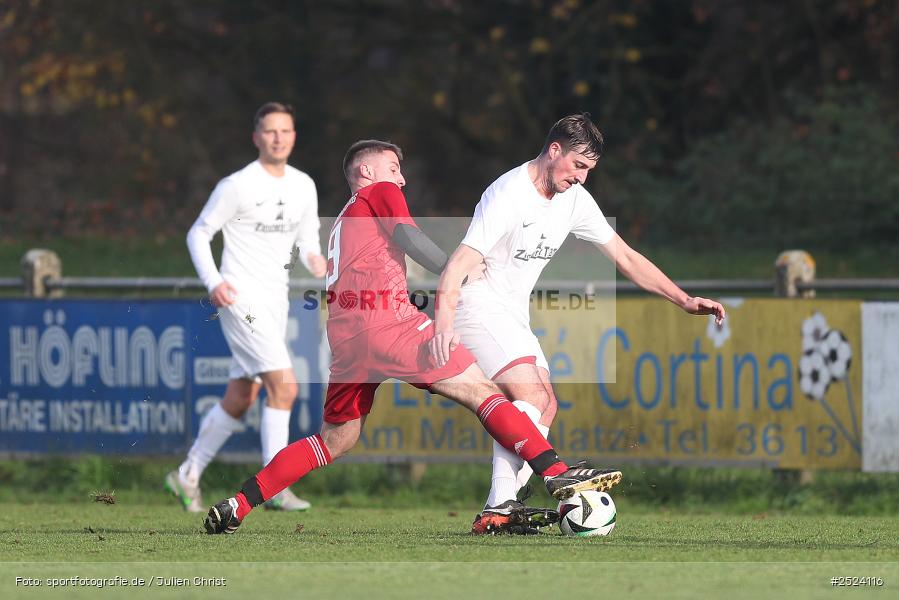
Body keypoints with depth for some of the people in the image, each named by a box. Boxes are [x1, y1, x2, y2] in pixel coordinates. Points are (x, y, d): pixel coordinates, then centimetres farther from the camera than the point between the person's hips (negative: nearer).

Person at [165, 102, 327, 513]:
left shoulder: (304, 186, 10)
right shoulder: (237, 186, -9)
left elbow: (307, 241, 17)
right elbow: (198, 233, -4)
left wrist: (314, 260, -7)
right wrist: (212, 281, -18)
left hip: (274, 302, 7)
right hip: (241, 298, -7)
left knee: (239, 401, 10)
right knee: (284, 386, -18)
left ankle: (187, 475, 24)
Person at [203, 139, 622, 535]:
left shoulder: (341, 222, 34)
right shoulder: (381, 193, 12)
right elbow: (410, 239, -5)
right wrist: (458, 273, 0)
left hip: (344, 334, 7)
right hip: (386, 319, -7)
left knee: (336, 441, 17)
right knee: (478, 388, -8)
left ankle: (237, 505, 11)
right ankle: (555, 474, -22)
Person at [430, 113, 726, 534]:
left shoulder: (575, 200, 4)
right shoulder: (508, 196, -22)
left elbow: (625, 258, 12)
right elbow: (457, 266, -31)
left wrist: (684, 300, 4)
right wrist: (443, 323, -46)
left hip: (513, 316, 9)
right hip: (477, 306, -9)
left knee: (544, 408, 0)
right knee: (531, 396, -23)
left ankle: (501, 510, -5)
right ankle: (499, 507, -28)